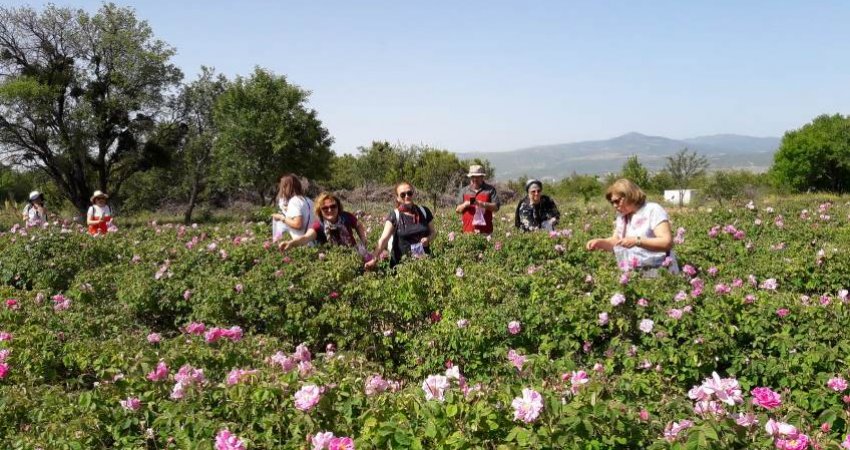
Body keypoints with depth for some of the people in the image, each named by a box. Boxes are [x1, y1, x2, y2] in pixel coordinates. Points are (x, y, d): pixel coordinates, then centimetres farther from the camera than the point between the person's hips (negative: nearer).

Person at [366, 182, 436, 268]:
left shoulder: (424, 211, 4)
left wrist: (429, 239, -9)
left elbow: (433, 231, 14)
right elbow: (384, 238, -15)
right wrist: (374, 259, -28)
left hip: (424, 259, 2)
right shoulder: (394, 216, -5)